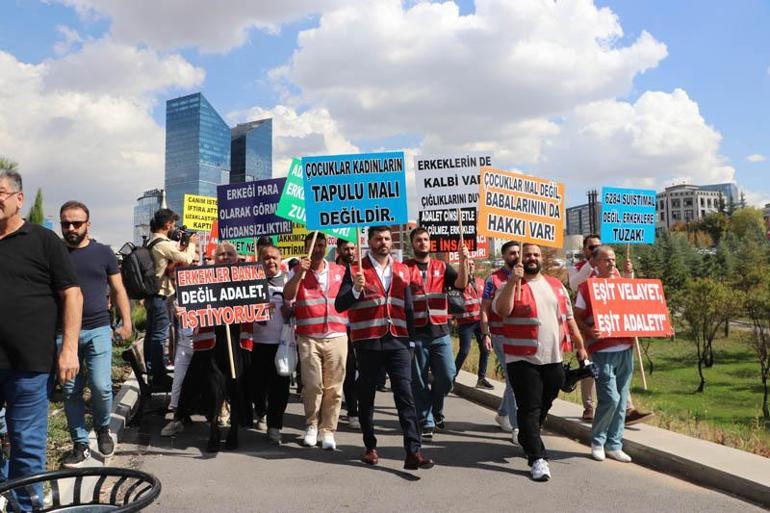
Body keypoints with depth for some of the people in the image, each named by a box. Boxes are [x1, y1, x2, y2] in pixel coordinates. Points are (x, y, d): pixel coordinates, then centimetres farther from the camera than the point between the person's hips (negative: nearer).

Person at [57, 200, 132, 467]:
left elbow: (118, 289, 9)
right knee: (70, 391, 5)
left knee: (101, 386, -8)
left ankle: (102, 428, 20)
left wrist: (126, 321, 1)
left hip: (98, 330, -1)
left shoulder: (103, 252, 5)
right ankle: (80, 445, 18)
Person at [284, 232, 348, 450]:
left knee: (333, 388, 3)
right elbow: (288, 295, -11)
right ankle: (311, 426, 20)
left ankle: (327, 430, 13)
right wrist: (299, 273, -21)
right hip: (309, 338, -1)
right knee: (312, 386, -1)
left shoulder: (340, 271, 11)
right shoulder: (298, 271, 6)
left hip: (337, 337, 2)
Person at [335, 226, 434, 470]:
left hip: (397, 341, 2)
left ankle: (413, 452, -9)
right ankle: (370, 447, 23)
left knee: (405, 395, -7)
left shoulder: (403, 271, 12)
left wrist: (411, 340, 12)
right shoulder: (355, 270, 1)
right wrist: (356, 289, -22)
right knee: (366, 397, 9)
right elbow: (339, 305, -4)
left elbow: (408, 308, 16)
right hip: (367, 342, -2)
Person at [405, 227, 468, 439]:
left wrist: (464, 261, -18)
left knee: (447, 376, 0)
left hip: (441, 332, 2)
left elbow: (461, 284, -5)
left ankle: (435, 408, 28)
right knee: (419, 381, 3)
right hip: (416, 333, -2)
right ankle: (426, 421, 17)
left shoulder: (442, 267, 10)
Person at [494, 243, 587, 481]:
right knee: (529, 409, -4)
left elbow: (568, 317, 18)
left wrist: (580, 346, 15)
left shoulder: (556, 285, 14)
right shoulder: (511, 285, -2)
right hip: (523, 359, -5)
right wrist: (513, 281, -23)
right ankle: (537, 458, 1)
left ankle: (527, 440, 38)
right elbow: (501, 310, -21)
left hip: (553, 359, 5)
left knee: (544, 406, 16)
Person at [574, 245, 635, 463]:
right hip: (602, 350, -6)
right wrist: (589, 331, -22)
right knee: (610, 398, -10)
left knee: (621, 400, 10)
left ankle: (614, 445, 22)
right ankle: (597, 442, 11)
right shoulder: (587, 286, -4)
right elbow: (577, 317, -4)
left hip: (625, 348, 6)